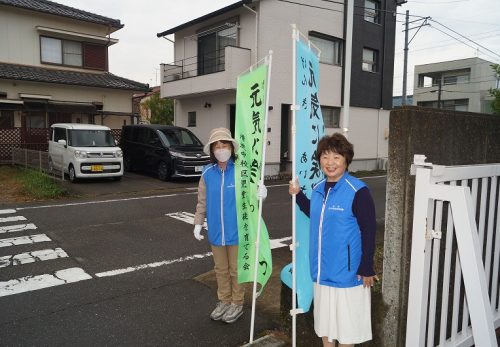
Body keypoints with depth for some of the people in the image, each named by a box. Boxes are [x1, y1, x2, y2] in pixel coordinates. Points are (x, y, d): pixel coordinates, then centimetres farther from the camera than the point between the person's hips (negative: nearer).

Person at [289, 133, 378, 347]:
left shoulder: (358, 192, -18)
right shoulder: (318, 188, 3)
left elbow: (369, 231, -15)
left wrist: (367, 269, -13)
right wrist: (298, 194, 9)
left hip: (347, 271, -6)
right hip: (322, 269, 7)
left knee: (346, 322, 11)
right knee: (324, 318, 22)